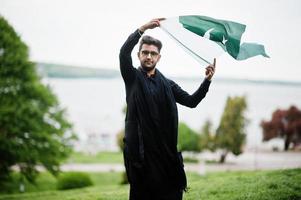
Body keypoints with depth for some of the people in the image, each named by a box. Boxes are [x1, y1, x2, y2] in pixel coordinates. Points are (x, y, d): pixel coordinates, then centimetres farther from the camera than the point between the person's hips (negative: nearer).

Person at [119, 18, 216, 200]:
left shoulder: (167, 85, 15)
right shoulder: (133, 78, 6)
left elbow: (192, 101, 6)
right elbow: (124, 53, -11)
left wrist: (207, 80, -7)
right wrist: (143, 29, -21)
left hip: (165, 149, 2)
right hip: (139, 149, -2)